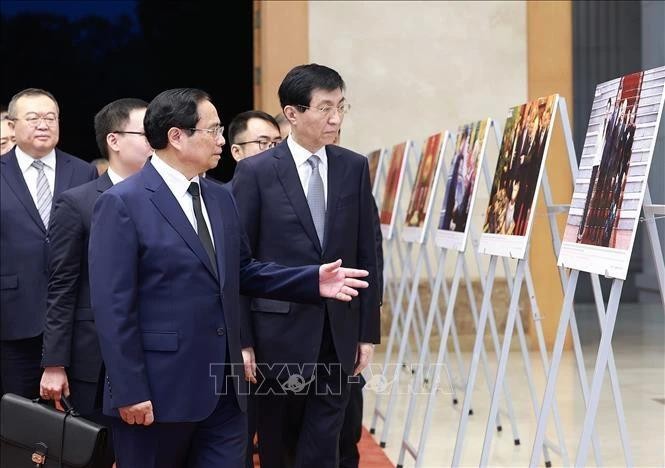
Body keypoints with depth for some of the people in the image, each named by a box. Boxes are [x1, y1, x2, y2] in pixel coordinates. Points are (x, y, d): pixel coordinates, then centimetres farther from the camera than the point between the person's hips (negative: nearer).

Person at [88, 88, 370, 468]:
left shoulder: (220, 198, 12)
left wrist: (313, 281, 7)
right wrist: (130, 392, -17)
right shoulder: (123, 204, -11)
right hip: (159, 389, -6)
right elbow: (113, 306, -14)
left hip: (224, 387, 7)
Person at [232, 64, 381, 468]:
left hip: (339, 332, 2)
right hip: (281, 330, -2)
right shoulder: (256, 172, -5)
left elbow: (366, 255, 6)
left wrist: (368, 330, 4)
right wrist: (241, 339, -8)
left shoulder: (355, 168, 4)